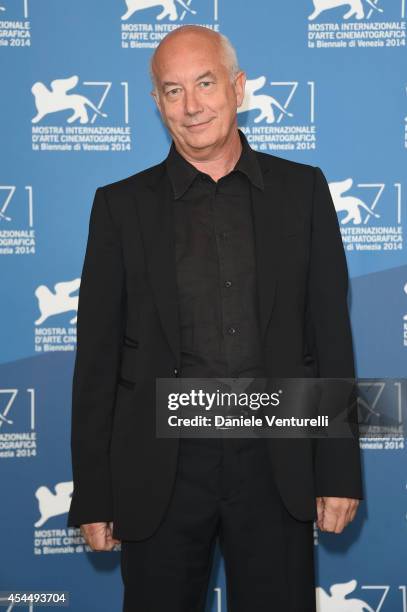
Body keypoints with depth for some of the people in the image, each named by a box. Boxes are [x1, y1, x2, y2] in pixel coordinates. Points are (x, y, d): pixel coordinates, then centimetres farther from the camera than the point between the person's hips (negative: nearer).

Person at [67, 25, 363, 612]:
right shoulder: (122, 206, 3)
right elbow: (97, 358, 2)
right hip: (160, 470, 0)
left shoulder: (302, 190, 4)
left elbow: (331, 336, 3)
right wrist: (93, 495, 0)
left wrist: (339, 472, 0)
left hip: (277, 465, 1)